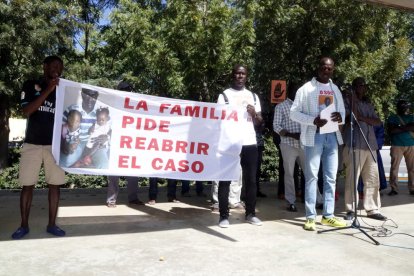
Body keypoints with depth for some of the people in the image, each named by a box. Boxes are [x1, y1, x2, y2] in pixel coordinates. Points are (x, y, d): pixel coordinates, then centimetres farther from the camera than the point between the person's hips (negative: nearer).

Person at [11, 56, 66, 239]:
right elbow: (27, 111, -11)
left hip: (55, 145, 1)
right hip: (32, 144, -1)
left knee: (55, 185, 2)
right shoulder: (31, 85, 4)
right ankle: (24, 225, 15)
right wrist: (47, 90, -14)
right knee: (27, 185, 3)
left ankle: (52, 224, 11)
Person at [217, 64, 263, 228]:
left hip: (250, 143, 4)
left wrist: (254, 114, -6)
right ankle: (224, 216, 7)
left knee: (250, 179, 9)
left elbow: (259, 122, 16)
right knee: (225, 180, 0)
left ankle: (250, 214, 20)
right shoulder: (224, 95, 4)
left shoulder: (253, 96, 15)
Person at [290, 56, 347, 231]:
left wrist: (340, 116, -6)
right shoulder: (306, 88, 0)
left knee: (331, 177, 7)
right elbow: (294, 113, -5)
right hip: (314, 136, -5)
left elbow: (342, 110, 19)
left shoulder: (335, 89, 16)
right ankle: (310, 217, 4)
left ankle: (328, 215, 17)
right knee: (312, 177, -3)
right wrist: (313, 120, -20)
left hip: (332, 136, 6)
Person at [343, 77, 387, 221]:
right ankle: (350, 210, 1)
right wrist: (354, 101, -9)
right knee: (352, 179, -7)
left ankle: (372, 209, 13)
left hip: (370, 145, 6)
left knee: (373, 179, 6)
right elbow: (350, 118, -11)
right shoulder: (348, 102, 4)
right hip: (354, 145, -6)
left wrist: (361, 117, -6)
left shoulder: (369, 105, 22)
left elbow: (378, 122, 9)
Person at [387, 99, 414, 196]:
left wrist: (400, 127, -9)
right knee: (394, 168, -6)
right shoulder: (392, 118, 8)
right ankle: (394, 189, -2)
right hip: (397, 146, -2)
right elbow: (391, 130, -7)